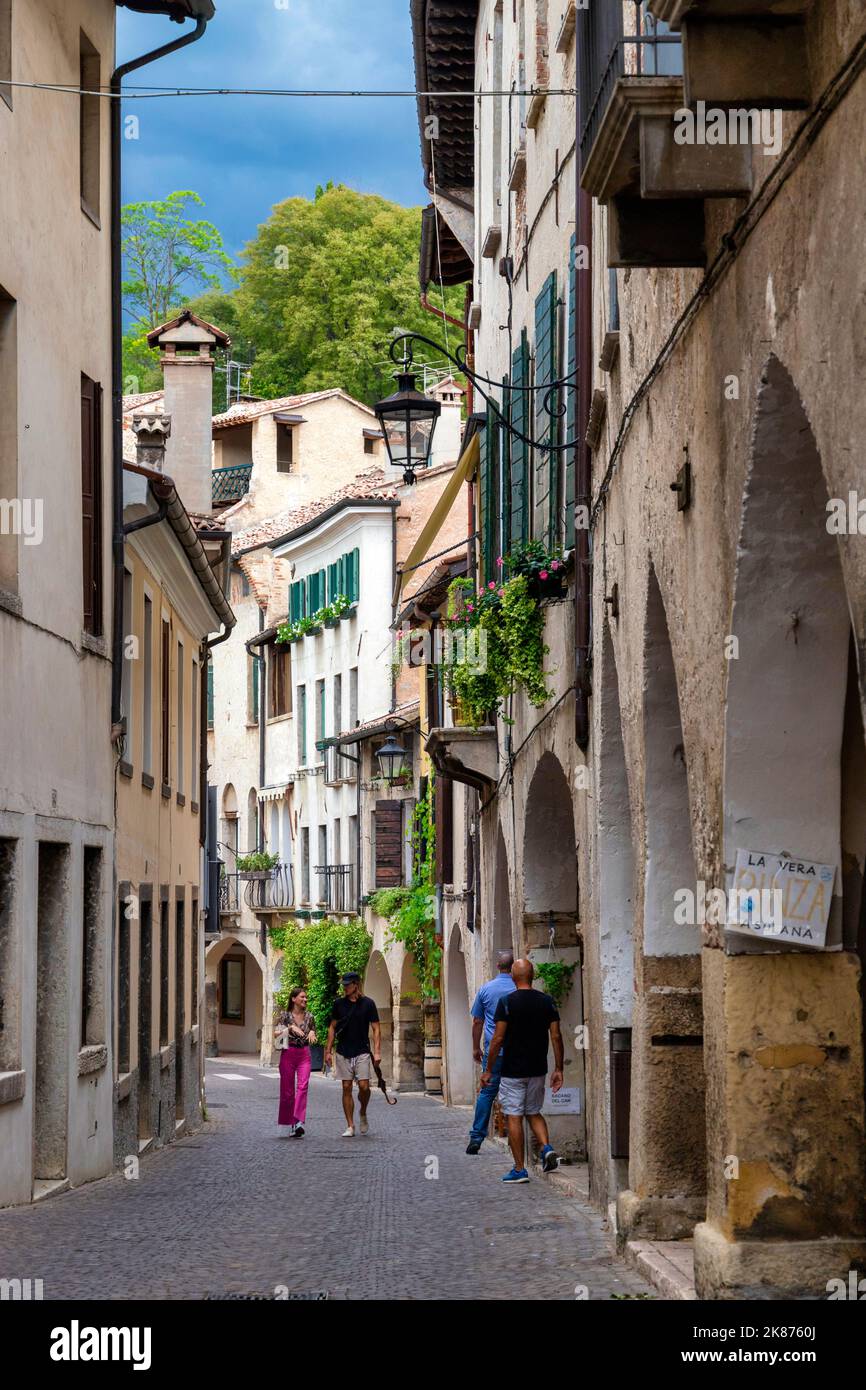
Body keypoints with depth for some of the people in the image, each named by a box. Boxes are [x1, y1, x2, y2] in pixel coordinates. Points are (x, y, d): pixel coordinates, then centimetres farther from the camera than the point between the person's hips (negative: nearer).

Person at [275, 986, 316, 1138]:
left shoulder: (309, 1017, 8)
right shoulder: (285, 1016, -1)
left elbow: (313, 1038, 17)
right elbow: (277, 1034, -10)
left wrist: (312, 1033, -5)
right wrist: (290, 1028, -22)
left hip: (304, 1055, 1)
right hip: (288, 1054, -1)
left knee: (303, 1086, -16)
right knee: (288, 1089, 3)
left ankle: (298, 1122, -23)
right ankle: (289, 1122, 18)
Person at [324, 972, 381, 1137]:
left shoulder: (368, 1004, 0)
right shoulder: (339, 1004, 5)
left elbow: (376, 1029, 1)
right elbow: (332, 1027, 11)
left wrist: (377, 1052, -8)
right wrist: (328, 1050, 5)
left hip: (362, 1052, -2)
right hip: (343, 1053, 2)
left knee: (364, 1086, -11)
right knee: (346, 1088, 0)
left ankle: (363, 1114, 17)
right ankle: (350, 1126, 4)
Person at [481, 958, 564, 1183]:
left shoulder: (507, 1002, -11)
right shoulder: (546, 1001, 0)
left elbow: (498, 1038, -12)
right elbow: (556, 1036, -1)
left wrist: (489, 1070, -5)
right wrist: (558, 1069, 6)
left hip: (512, 1070, -4)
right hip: (538, 1070, 4)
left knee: (514, 1117, 2)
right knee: (534, 1113, 20)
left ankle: (519, 1169, 2)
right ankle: (547, 1148, -4)